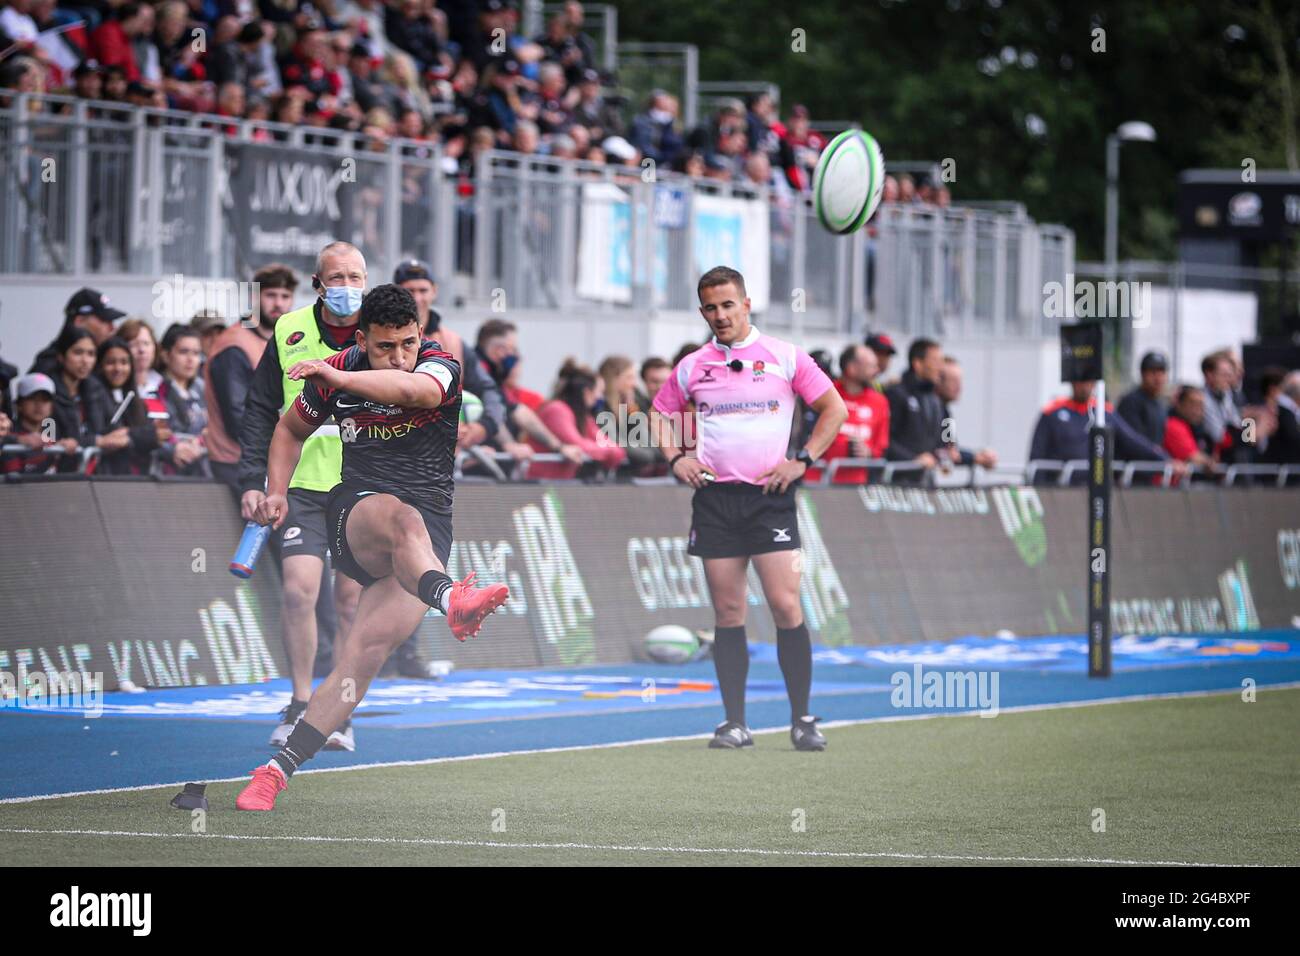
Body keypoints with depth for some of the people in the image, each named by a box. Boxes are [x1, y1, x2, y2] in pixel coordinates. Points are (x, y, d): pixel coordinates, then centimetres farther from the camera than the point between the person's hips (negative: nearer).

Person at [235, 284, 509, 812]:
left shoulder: (439, 368, -6)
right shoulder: (335, 372, 4)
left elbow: (410, 388, -32)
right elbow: (291, 429, 22)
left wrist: (340, 378, -42)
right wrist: (276, 492, 8)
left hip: (429, 536, -1)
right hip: (355, 515, 1)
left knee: (368, 649, -20)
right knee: (401, 516, -38)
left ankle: (277, 769, -20)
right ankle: (451, 600, -70)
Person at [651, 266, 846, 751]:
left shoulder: (784, 356, 2)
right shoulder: (692, 367, 10)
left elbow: (834, 408, 6)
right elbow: (661, 415, 24)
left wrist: (802, 460, -3)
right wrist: (675, 458, 7)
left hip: (769, 494, -2)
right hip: (714, 497, 2)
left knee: (786, 606, -9)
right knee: (727, 613, 2)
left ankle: (802, 720, -2)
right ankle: (734, 722, 6)